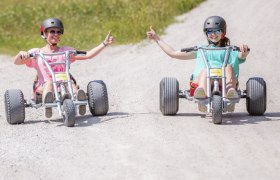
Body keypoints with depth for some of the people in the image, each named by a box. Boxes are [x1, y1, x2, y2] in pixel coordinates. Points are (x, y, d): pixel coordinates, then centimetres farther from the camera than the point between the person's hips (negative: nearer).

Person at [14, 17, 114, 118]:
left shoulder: (66, 51, 23)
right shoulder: (36, 53, 17)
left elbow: (88, 55, 16)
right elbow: (17, 62, 7)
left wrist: (104, 44, 9)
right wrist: (21, 54, -16)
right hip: (44, 86, -1)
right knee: (49, 82, -36)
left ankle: (79, 99, -64)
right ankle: (47, 104, -66)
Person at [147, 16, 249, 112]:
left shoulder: (230, 51, 31)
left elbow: (242, 56, 8)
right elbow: (173, 54, 38)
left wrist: (244, 51, -19)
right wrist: (156, 38, 38)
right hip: (201, 79, 0)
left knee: (229, 67, -32)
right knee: (205, 70, -35)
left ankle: (230, 91, -62)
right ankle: (201, 91, -68)